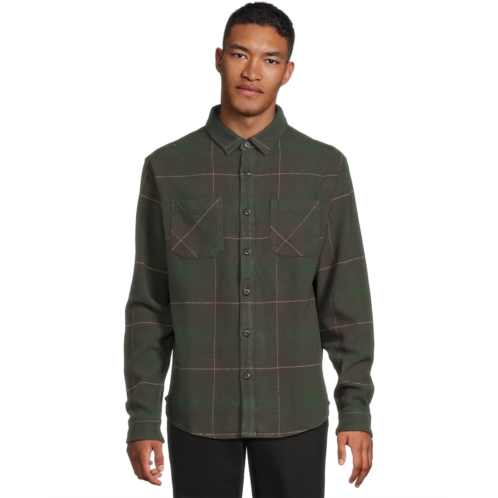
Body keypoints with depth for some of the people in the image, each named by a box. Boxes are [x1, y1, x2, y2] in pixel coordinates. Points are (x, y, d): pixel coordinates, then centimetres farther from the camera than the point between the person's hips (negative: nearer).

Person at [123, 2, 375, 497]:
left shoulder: (325, 168, -1)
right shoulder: (167, 168, 0)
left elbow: (346, 302, 1)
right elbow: (149, 306, 2)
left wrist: (356, 409, -2)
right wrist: (142, 418, 0)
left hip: (295, 412, 0)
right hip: (199, 412, 0)